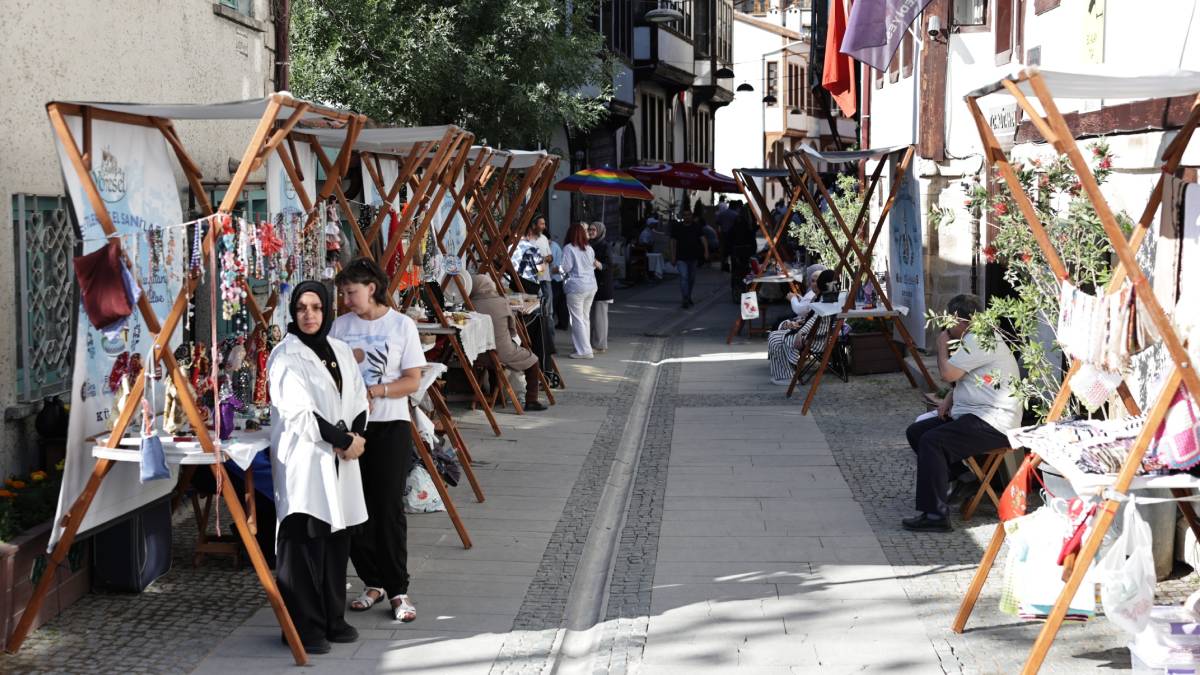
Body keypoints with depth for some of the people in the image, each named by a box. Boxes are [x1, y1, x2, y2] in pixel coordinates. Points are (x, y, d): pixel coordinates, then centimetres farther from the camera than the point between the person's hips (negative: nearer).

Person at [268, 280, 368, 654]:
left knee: (337, 541, 8)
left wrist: (356, 435, -4)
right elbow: (297, 412, -15)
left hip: (340, 462, 6)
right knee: (304, 542, -7)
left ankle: (332, 619, 18)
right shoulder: (285, 356, -7)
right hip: (302, 460, -6)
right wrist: (342, 440, -14)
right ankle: (305, 627, -2)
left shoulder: (341, 351, 13)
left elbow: (358, 401, 15)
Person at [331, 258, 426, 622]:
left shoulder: (402, 325, -2)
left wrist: (375, 391, -17)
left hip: (390, 425, -3)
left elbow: (412, 381, -4)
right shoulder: (341, 325, 7)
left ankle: (398, 590, 4)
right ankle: (373, 583, 19)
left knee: (389, 508, -5)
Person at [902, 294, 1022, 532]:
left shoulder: (978, 340, -15)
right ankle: (946, 483, 11)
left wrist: (942, 346, 0)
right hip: (972, 414, 11)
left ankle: (935, 515, -29)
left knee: (931, 441, -27)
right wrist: (949, 399, 9)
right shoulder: (973, 339, 20)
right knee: (915, 432, 8)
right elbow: (960, 379, 28)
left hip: (994, 423, -11)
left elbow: (948, 373, -18)